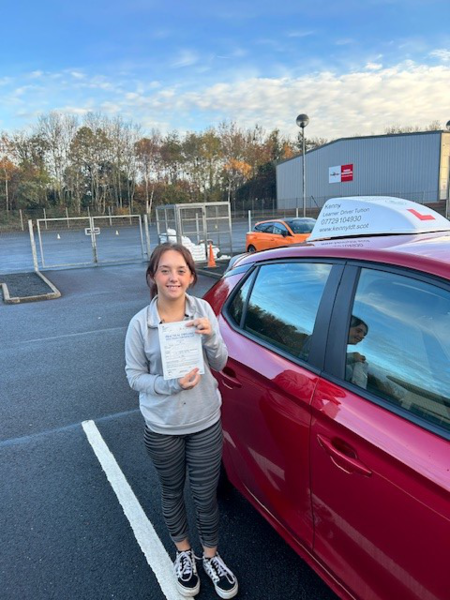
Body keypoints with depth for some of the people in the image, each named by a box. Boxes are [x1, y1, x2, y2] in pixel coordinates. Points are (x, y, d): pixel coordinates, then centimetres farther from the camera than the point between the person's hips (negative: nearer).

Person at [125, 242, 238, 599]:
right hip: (162, 428, 0)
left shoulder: (203, 310, -11)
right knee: (173, 493, 21)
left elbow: (220, 364, -5)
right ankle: (183, 553, 49)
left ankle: (211, 556, 42)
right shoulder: (140, 323, -15)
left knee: (206, 494, 14)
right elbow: (135, 376, -7)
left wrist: (211, 337, -25)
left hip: (205, 422, 1)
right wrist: (171, 384, -24)